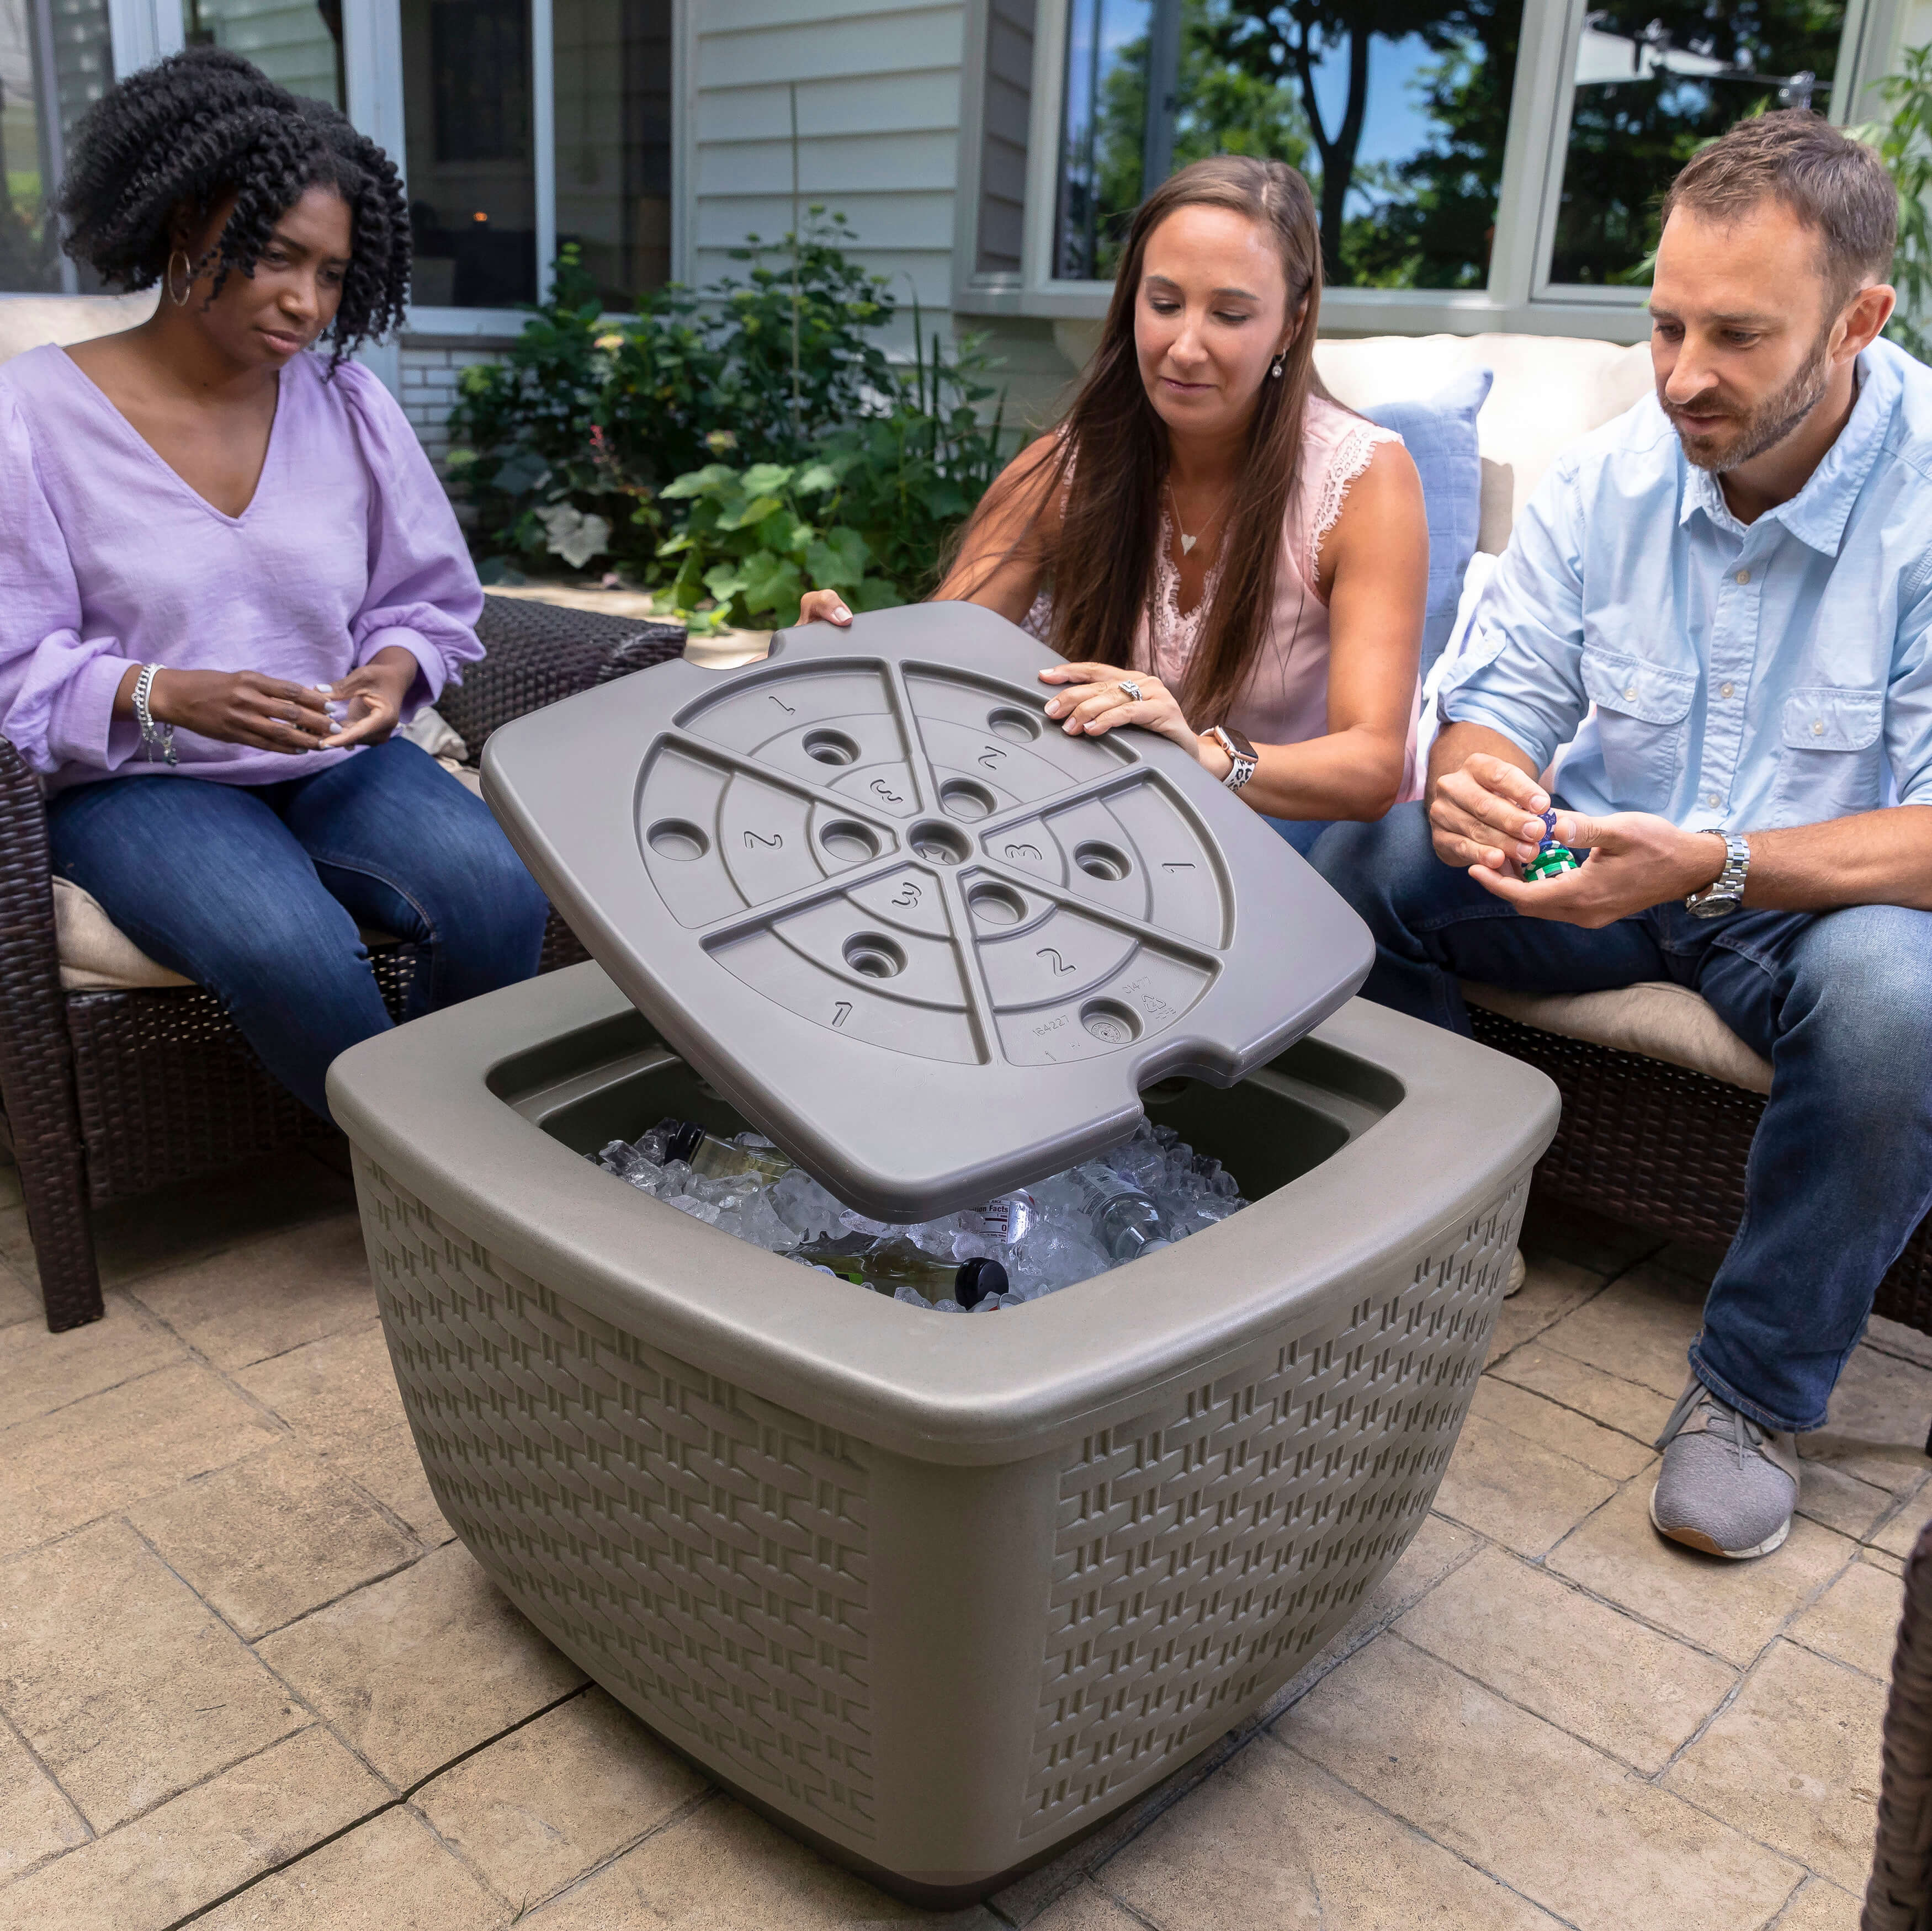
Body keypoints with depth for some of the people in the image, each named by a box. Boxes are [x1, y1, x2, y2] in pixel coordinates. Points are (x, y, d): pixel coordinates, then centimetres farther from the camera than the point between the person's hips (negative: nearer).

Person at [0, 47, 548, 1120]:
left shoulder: (347, 402, 6)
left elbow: (429, 599, 12)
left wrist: (393, 670, -11)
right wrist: (168, 697, -24)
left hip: (338, 757, 4)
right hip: (137, 780, -3)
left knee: (499, 895, -27)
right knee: (291, 951, -34)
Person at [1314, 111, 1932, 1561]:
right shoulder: (1610, 477, -6)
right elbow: (1502, 707, -3)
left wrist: (1711, 865, -39)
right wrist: (1469, 788, -29)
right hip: (1604, 866, 3)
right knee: (1365, 869, -19)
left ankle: (1759, 1390, -11)